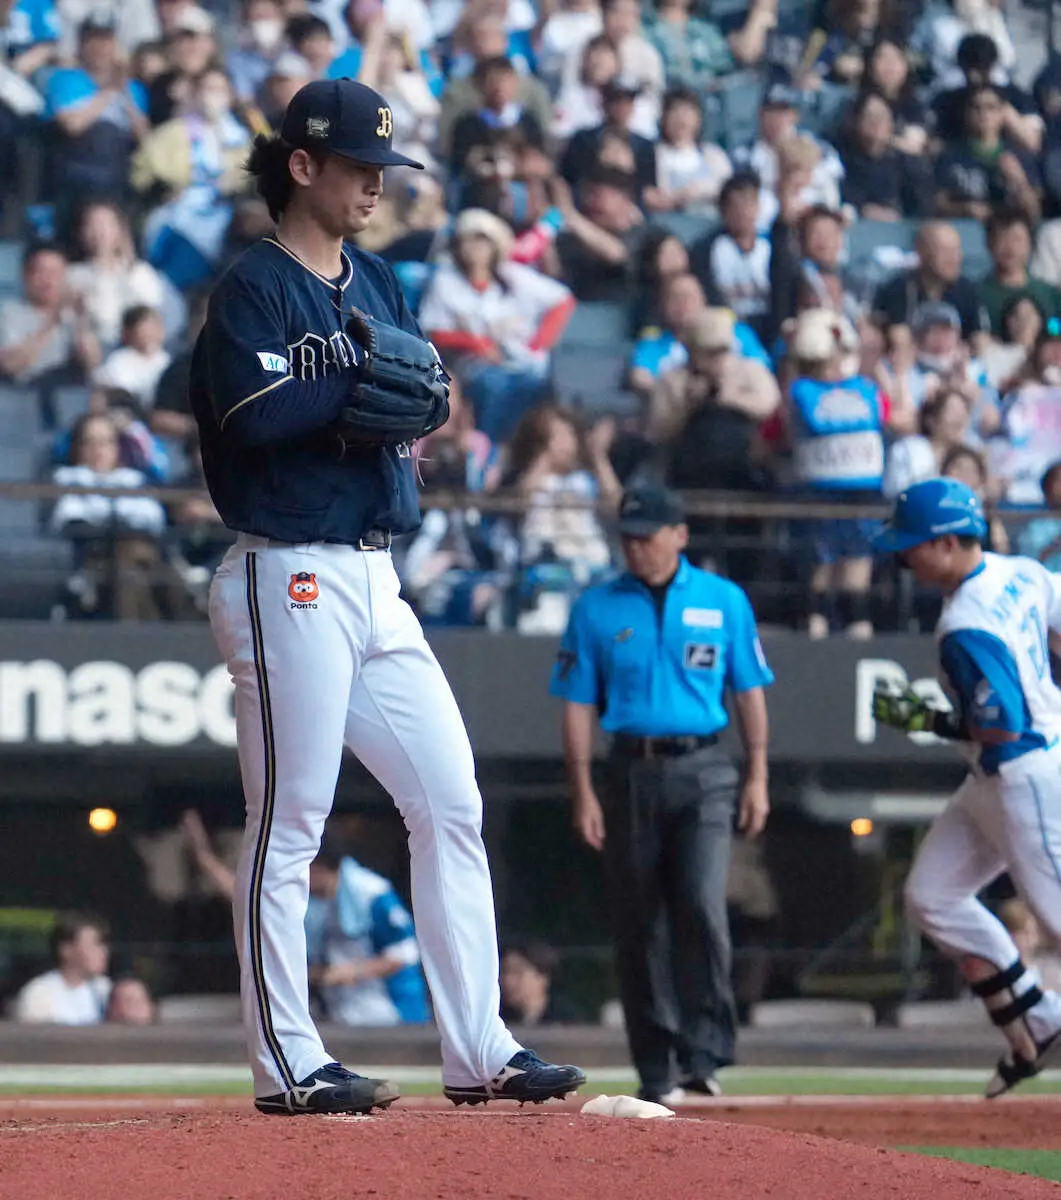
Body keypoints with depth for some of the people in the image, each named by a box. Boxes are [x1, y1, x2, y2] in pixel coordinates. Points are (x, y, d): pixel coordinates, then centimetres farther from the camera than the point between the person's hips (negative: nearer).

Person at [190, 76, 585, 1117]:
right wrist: (362, 386, -13)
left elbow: (427, 395, 9)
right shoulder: (254, 286, -8)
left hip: (373, 580, 9)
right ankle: (286, 1065, -1)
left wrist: (417, 396, -13)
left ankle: (476, 1050, 9)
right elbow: (253, 414, -22)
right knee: (287, 826, -5)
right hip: (288, 581, -8)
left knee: (452, 805, 6)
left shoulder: (376, 285, 17)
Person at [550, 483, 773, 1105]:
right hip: (632, 771, 2)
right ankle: (655, 1071, 10)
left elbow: (750, 692, 10)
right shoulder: (597, 608, 7)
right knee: (639, 925, 3)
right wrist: (583, 792, -1)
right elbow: (579, 705, 7)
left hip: (702, 772, -1)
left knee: (702, 906, -18)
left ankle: (704, 1054, -15)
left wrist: (757, 776, 2)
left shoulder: (724, 601, 7)